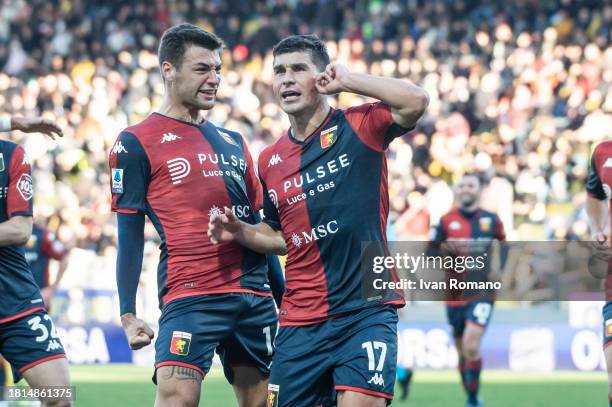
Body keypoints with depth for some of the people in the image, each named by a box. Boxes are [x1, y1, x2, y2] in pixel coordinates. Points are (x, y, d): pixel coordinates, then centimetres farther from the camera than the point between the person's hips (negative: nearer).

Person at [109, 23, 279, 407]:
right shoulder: (136, 142, 1)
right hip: (189, 296, -6)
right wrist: (128, 314, -7)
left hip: (255, 295, 7)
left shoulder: (232, 141, 19)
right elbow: (130, 235, -1)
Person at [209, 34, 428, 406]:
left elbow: (416, 101, -21)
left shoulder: (358, 127, -2)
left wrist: (347, 80, -13)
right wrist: (241, 232, 6)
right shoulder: (270, 160, 13)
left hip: (366, 309, -5)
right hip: (300, 320, 5)